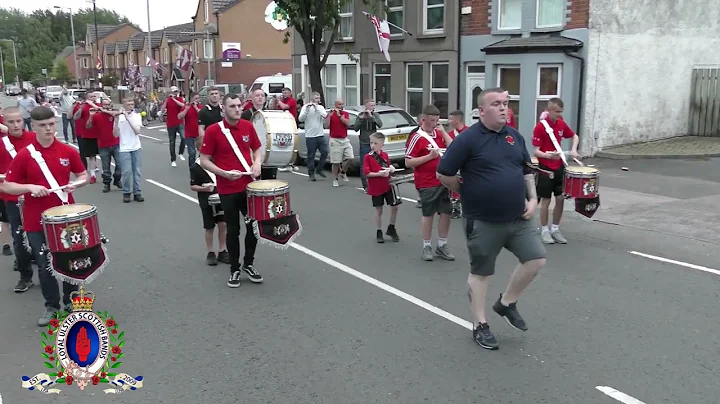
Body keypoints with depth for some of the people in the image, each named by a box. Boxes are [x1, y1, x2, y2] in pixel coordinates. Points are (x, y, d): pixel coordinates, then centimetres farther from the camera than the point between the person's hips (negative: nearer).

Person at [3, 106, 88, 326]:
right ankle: (51, 306, 25)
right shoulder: (24, 155, -8)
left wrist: (76, 184, -10)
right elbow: (6, 186, -3)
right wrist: (29, 187, -20)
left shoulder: (68, 151, -3)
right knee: (45, 265, 7)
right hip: (37, 220, -1)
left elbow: (83, 175, 11)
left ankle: (71, 300, 31)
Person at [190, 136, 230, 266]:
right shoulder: (195, 167, -10)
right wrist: (204, 188, -24)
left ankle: (222, 251, 19)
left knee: (223, 224, 6)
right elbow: (193, 186, -7)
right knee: (210, 227, 6)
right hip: (207, 201, -4)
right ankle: (210, 253, 20)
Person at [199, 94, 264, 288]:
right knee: (233, 230, 6)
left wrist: (257, 163, -5)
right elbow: (204, 160, -7)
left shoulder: (248, 126, 1)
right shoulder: (213, 131, -11)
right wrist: (224, 173, -21)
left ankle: (249, 264, 30)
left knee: (254, 226, 10)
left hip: (249, 186, 4)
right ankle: (234, 269, 23)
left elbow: (258, 148, 16)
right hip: (228, 189, -4)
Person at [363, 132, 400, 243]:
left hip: (388, 185, 4)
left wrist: (391, 168, -4)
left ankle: (391, 229, 26)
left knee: (395, 206, 6)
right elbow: (366, 173, -16)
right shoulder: (368, 157, -10)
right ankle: (379, 232, 20)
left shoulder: (385, 155, 2)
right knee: (378, 210, 5)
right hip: (376, 188, -4)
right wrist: (379, 174, -25)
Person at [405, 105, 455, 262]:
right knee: (428, 214, 5)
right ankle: (427, 246, 20)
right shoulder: (417, 137, -11)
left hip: (443, 181, 6)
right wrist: (429, 156, -19)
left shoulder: (439, 133, 7)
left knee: (446, 212, 9)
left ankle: (442, 245, 24)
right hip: (426, 183, -6)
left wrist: (443, 132, -4)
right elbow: (408, 162, -13)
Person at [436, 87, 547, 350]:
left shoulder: (515, 136, 7)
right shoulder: (468, 139, -14)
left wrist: (532, 198, 5)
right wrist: (468, 193, 0)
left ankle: (507, 303, 25)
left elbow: (527, 170, 18)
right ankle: (480, 325, 23)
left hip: (518, 218, 6)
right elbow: (443, 174, -11)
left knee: (537, 259, 3)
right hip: (483, 222, -6)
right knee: (480, 273, 7)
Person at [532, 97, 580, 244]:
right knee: (546, 200, 3)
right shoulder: (540, 127, -16)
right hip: (545, 168, -6)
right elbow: (536, 151, -18)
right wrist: (548, 155, -36)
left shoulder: (561, 124, 3)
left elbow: (574, 136, 20)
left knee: (561, 199, 9)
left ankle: (555, 229, 22)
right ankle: (544, 231, 16)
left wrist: (573, 150, 2)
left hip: (559, 167, 6)